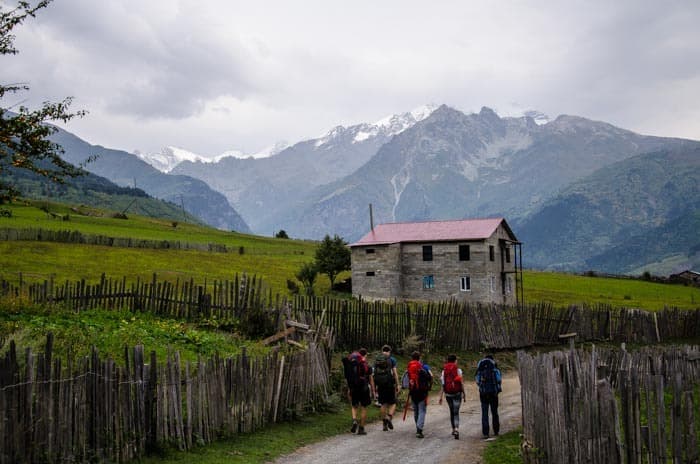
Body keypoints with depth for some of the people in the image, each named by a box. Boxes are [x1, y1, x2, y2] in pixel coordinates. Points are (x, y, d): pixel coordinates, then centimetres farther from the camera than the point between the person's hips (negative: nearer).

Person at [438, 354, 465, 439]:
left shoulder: (444, 371, 2)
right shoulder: (458, 370, -5)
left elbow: (442, 385, 1)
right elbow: (461, 383, -6)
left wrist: (441, 397, 3)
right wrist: (464, 394, 3)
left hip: (448, 394, 3)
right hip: (457, 393, -3)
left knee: (451, 412, 18)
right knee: (456, 412, -6)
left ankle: (453, 429, 28)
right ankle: (456, 429, -25)